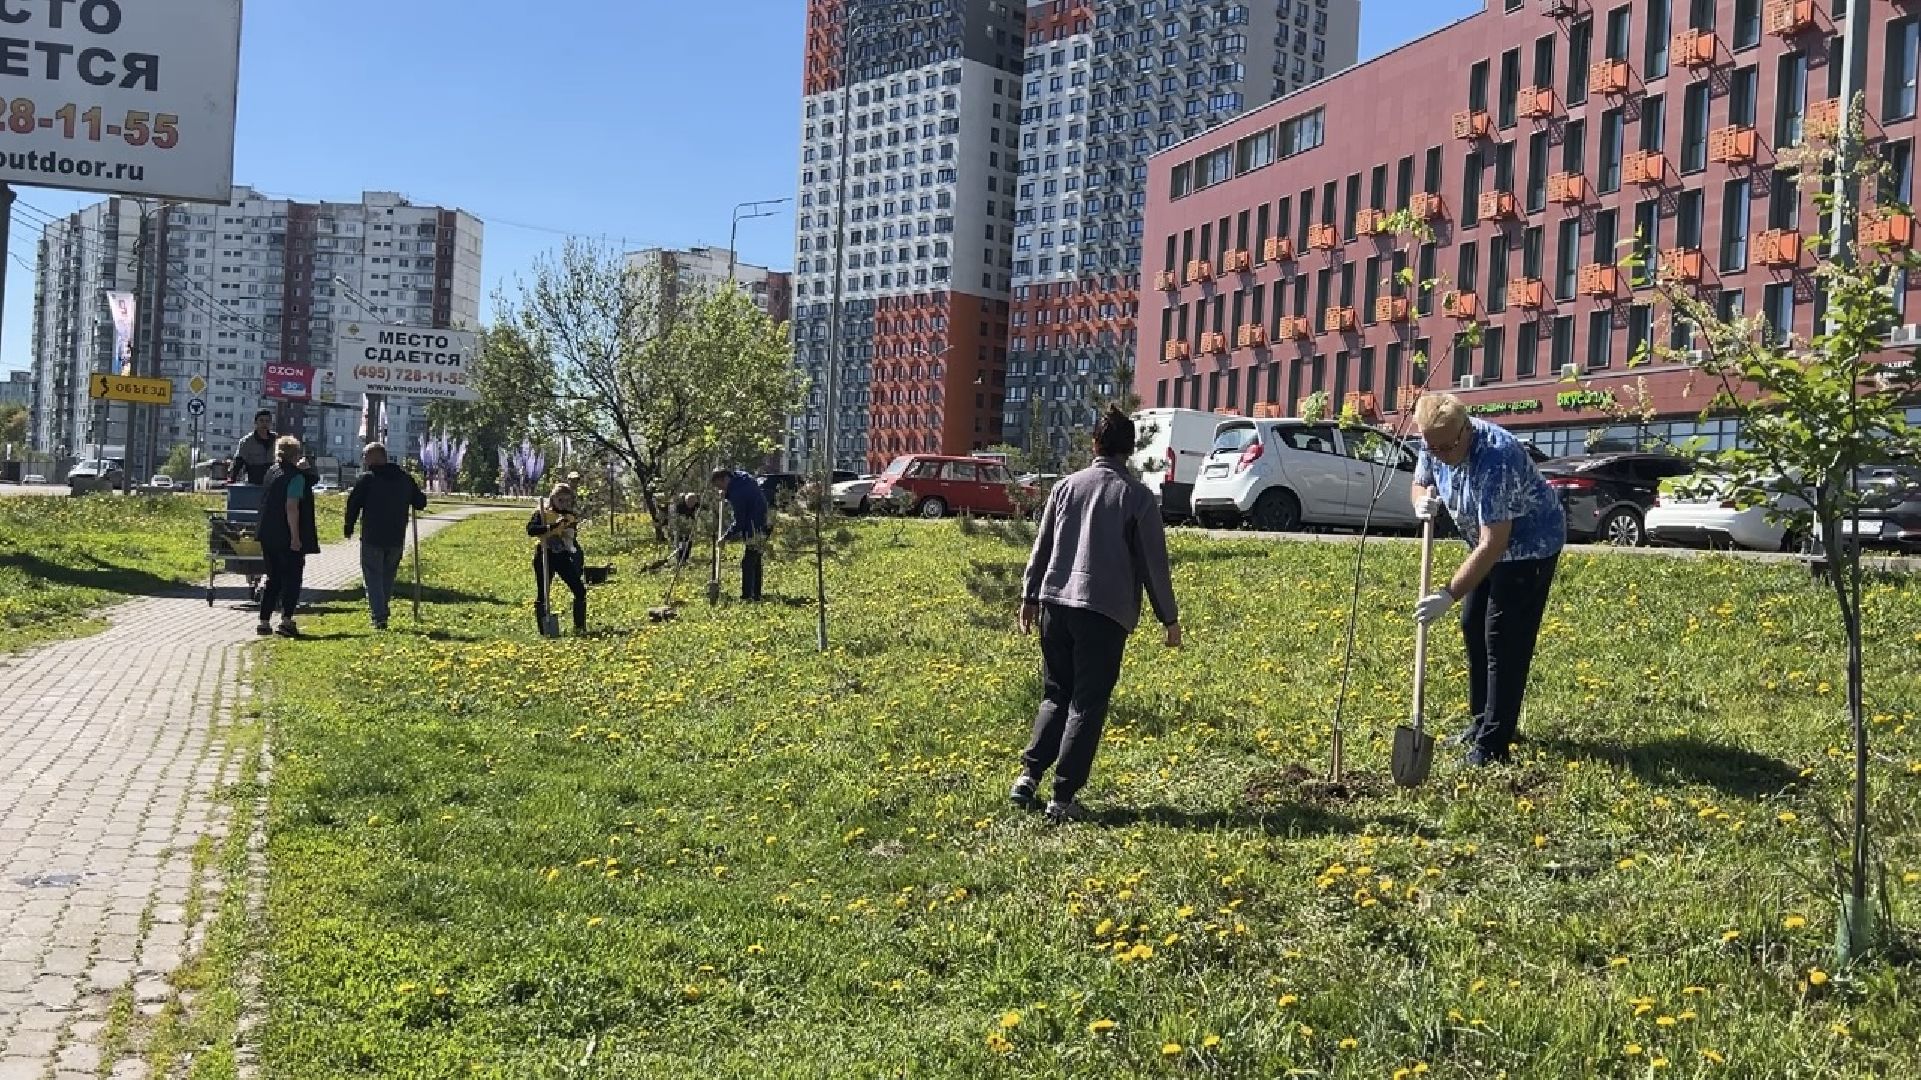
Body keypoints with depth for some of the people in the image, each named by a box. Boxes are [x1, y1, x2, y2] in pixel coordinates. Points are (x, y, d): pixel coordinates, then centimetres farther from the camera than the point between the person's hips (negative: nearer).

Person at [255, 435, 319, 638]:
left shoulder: (270, 473, 10)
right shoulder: (297, 476, -13)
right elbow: (291, 507, -20)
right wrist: (296, 537, -19)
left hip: (268, 536, 7)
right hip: (289, 538, -7)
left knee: (272, 579, 14)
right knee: (292, 579, 0)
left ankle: (264, 622, 12)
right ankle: (286, 620, -8)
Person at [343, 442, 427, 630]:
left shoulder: (367, 478, -8)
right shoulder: (405, 477, 6)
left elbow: (353, 504, -6)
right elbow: (420, 502, 10)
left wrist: (349, 529, 6)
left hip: (372, 537, -4)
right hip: (397, 539, 4)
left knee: (373, 577, 1)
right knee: (388, 577, 19)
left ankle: (379, 617, -6)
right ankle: (381, 610, 26)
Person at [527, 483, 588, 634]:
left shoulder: (571, 516, 10)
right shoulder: (541, 513, -5)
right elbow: (530, 529, -22)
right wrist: (553, 526, -29)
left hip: (563, 556, 4)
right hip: (544, 556, -4)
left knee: (580, 589, -3)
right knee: (542, 593, 0)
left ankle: (580, 627, 7)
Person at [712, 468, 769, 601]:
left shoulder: (737, 492, -21)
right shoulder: (739, 476, 7)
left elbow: (739, 521, -20)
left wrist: (726, 537, -13)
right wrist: (726, 494, 9)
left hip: (752, 530, -11)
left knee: (747, 563, -10)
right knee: (755, 563, 15)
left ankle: (746, 597, -11)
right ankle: (756, 596, 21)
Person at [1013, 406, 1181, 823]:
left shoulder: (1066, 487, 8)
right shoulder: (1138, 497, -3)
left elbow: (1042, 546, 13)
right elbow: (1154, 562, -1)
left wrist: (1029, 596, 25)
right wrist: (1169, 618, 8)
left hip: (1055, 605, 4)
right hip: (1105, 612, -4)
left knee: (1056, 694, 17)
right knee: (1087, 705, 2)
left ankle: (1029, 774, 5)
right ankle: (1063, 796, -1)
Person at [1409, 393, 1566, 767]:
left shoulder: (1495, 459, -37)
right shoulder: (1435, 445, -12)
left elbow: (1493, 544, -37)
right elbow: (1420, 484, 8)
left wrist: (1449, 595, -38)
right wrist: (1423, 502, -17)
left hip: (1529, 544, -9)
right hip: (1490, 541, 9)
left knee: (1504, 642, -10)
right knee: (1473, 627, 14)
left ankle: (1492, 745, -6)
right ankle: (1481, 722, 29)